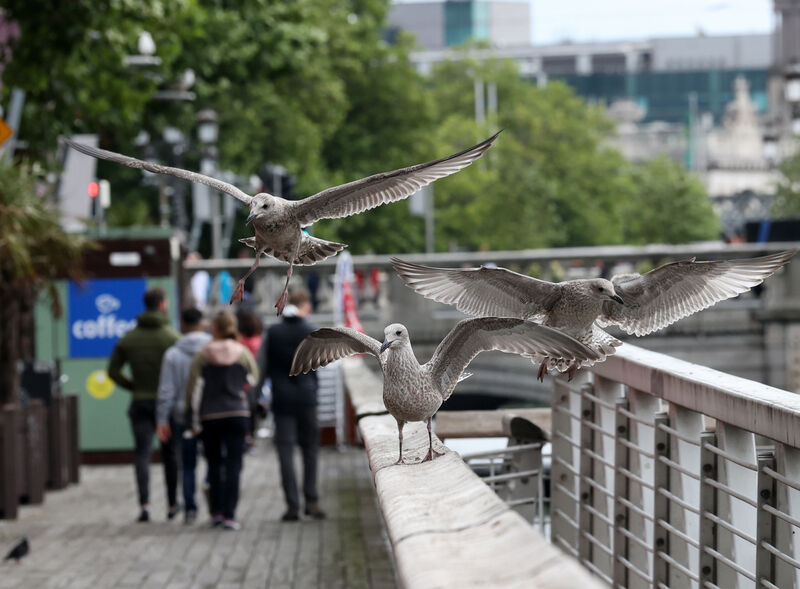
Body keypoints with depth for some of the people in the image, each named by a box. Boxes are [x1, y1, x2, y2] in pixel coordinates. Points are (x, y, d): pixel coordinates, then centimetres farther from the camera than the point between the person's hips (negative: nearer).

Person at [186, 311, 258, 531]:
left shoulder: (203, 355, -2)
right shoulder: (243, 353, -1)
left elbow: (193, 388, -3)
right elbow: (254, 379, 8)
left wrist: (194, 418, 4)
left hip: (210, 416, 0)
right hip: (238, 414, 0)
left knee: (214, 464, 12)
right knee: (233, 465, -1)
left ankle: (215, 512, 15)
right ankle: (229, 515, -7)